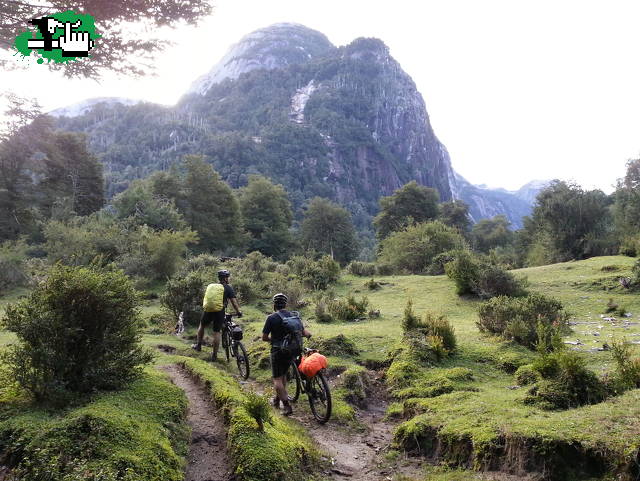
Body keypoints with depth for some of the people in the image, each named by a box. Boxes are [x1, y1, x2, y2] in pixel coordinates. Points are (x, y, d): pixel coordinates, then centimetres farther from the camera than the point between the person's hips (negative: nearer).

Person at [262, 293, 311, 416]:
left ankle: (287, 405, -7)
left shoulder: (271, 318, -11)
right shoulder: (293, 316, 1)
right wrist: (309, 334, 27)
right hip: (291, 351, 5)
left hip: (278, 351, -5)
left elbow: (264, 337, -7)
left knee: (277, 379, 1)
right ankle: (278, 399, 35)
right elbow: (304, 332, 4)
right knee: (283, 374, 23)